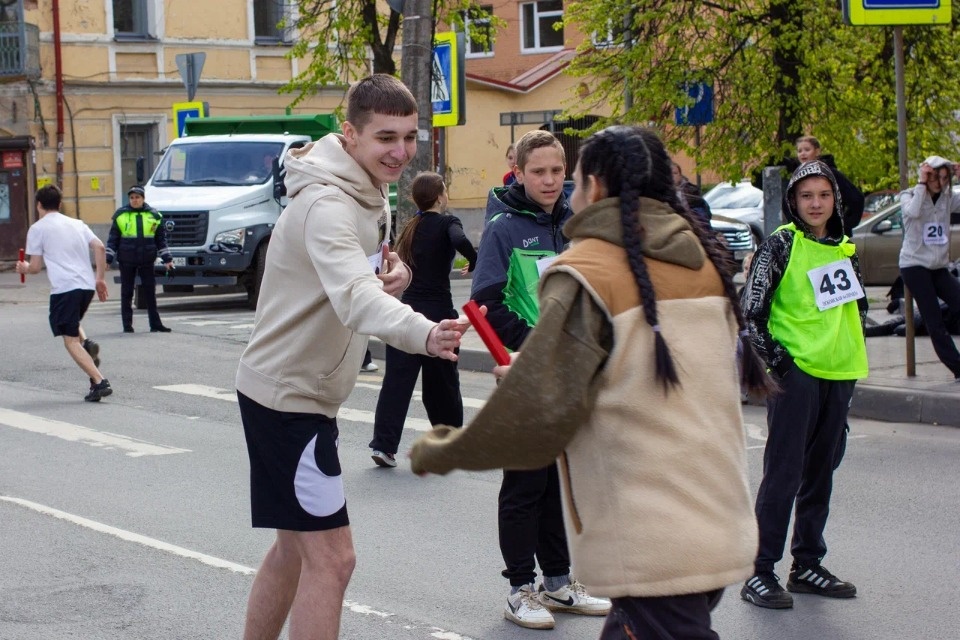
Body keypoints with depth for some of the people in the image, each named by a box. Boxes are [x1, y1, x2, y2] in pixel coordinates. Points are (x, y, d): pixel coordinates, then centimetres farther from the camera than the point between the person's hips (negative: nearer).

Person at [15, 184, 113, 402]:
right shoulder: (77, 224, 18)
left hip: (64, 288, -6)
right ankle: (87, 344, -1)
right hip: (87, 285, 6)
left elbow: (36, 267, 2)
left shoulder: (37, 228, 4)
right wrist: (100, 279, 11)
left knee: (70, 340, -3)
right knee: (73, 325, 30)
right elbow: (99, 247, 6)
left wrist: (24, 268, 25)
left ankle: (100, 382, -16)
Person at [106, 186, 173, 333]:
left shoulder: (154, 215, 6)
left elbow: (161, 239, 10)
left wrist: (167, 259, 5)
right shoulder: (120, 215, 2)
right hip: (126, 260, -1)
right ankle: (127, 325, 9)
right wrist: (107, 259, -1)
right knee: (127, 293, 4)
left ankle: (155, 324, 8)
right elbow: (113, 239, 4)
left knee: (150, 292, 4)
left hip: (147, 260, 1)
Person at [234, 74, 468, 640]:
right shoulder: (328, 205, -26)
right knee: (331, 558, -9)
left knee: (295, 548, 21)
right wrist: (424, 334, -62)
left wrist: (394, 270, -8)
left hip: (300, 392, 10)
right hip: (288, 396, -10)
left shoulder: (371, 190, 6)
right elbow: (355, 298, -43)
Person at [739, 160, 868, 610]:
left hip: (837, 373, 6)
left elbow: (857, 307, 23)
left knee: (820, 473, 12)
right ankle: (760, 572, -2)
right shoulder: (781, 245, -6)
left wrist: (851, 359, 14)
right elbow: (751, 309, -9)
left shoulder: (844, 250, 12)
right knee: (784, 473, -7)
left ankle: (807, 565, 22)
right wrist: (775, 359, -13)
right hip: (795, 372, -6)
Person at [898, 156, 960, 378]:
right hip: (914, 265, -4)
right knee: (934, 321, -8)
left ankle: (940, 331, 14)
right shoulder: (910, 196, -3)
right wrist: (921, 183, -18)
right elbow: (913, 211, -26)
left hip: (938, 267, 4)